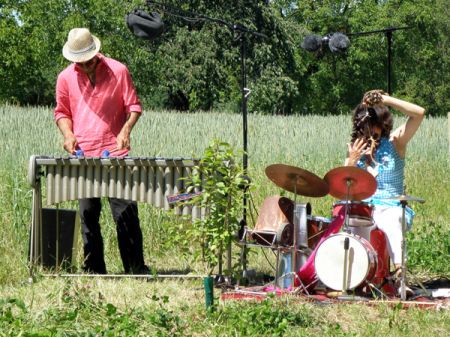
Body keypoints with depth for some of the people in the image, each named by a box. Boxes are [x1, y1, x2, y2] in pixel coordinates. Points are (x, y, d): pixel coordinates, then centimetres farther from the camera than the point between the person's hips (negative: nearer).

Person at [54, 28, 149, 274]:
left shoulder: (117, 71, 0)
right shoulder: (66, 78, 6)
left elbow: (133, 106, 5)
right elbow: (62, 112, 17)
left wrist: (126, 130, -13)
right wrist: (68, 133, -2)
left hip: (115, 153, -2)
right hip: (83, 156, 2)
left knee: (125, 213, -5)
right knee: (88, 215, 5)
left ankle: (136, 269, 1)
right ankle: (93, 270, 12)